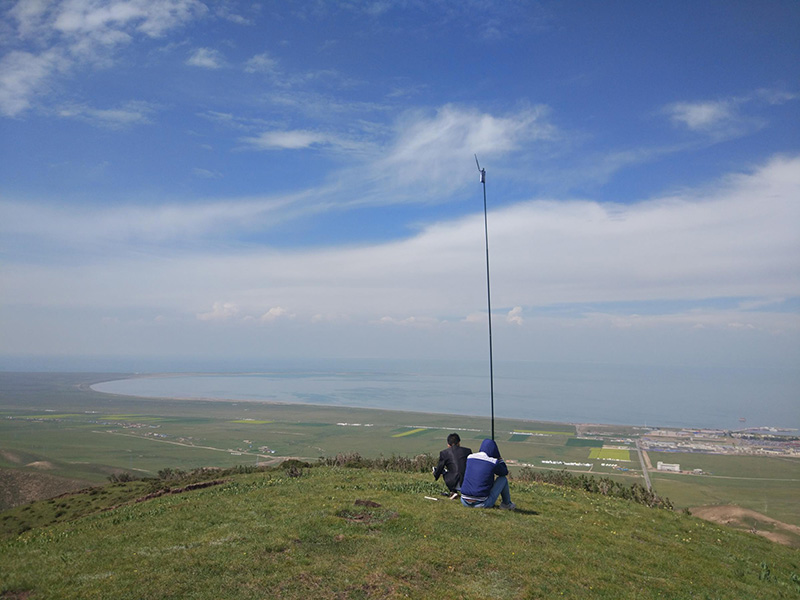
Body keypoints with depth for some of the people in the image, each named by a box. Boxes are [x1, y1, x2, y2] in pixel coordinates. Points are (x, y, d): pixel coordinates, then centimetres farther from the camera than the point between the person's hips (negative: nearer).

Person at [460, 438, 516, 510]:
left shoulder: (469, 457, 3)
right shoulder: (493, 462, -9)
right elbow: (505, 472, 11)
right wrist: (500, 458, 20)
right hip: (482, 503, -4)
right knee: (503, 478, 11)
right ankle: (507, 503, 28)